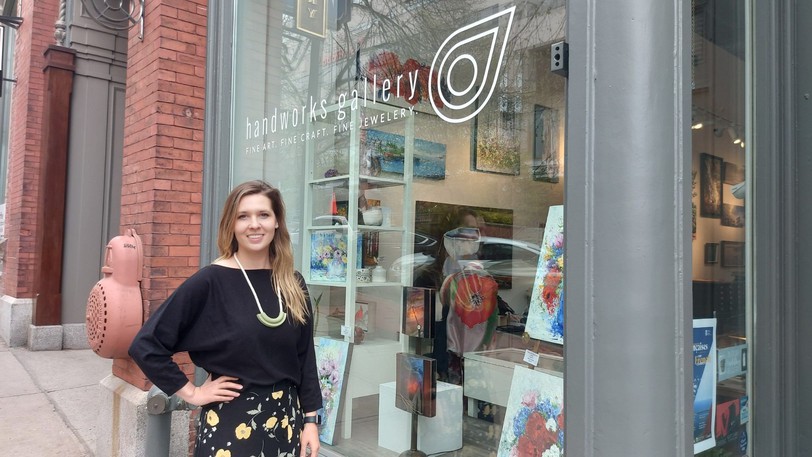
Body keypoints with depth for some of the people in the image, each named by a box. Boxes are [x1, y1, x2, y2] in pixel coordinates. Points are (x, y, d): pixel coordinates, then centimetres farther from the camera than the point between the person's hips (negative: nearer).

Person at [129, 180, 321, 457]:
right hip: (230, 422, -4)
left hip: (286, 418, 4)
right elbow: (146, 345, -11)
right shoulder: (210, 281, -12)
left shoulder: (293, 284, 1)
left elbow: (305, 356, 6)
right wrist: (191, 393, -9)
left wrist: (310, 419, 4)